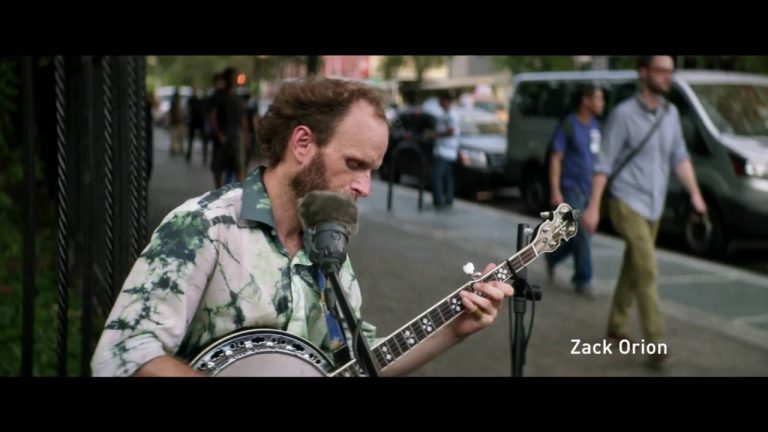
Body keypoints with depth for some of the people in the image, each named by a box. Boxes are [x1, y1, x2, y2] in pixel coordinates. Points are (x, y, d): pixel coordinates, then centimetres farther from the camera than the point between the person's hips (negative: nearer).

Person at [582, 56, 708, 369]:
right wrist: (593, 206, -14)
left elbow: (679, 157, 10)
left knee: (633, 269, 15)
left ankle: (617, 327, 31)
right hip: (626, 204, -6)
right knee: (647, 269, -15)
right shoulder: (623, 114, -12)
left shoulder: (671, 114, 7)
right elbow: (605, 162, -11)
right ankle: (655, 343, -13)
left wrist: (695, 193, -3)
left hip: (654, 207, 7)